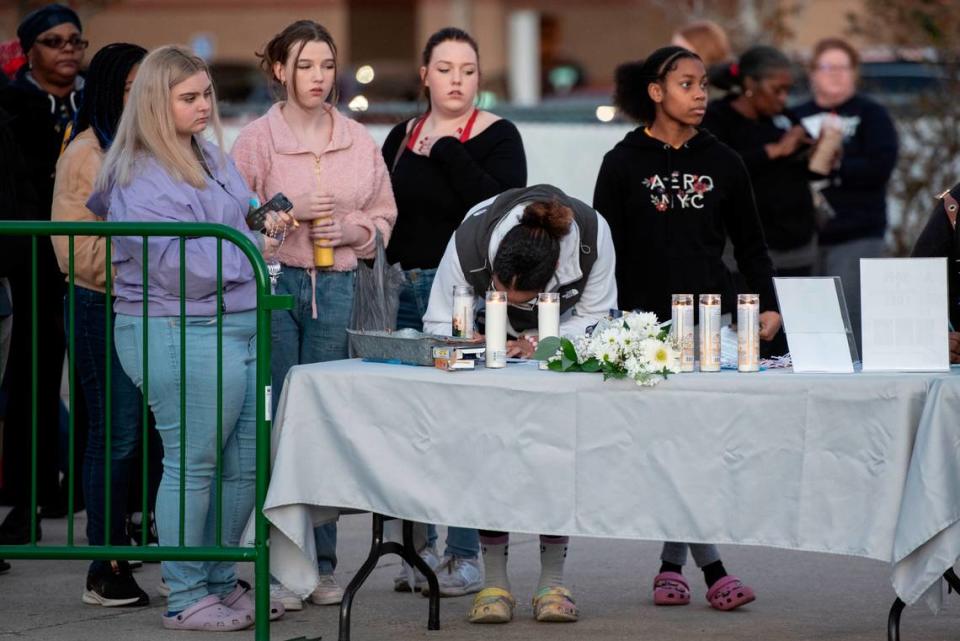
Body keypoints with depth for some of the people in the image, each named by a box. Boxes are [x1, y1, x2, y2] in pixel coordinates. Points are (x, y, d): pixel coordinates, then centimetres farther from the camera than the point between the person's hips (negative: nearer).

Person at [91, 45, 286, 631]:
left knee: (244, 466, 11)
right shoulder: (141, 180, -13)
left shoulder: (212, 157, 15)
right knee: (192, 466, -4)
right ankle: (186, 599, 4)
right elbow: (180, 268, -20)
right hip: (182, 335, -9)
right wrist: (246, 250, -10)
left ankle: (220, 582, 22)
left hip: (242, 326, 9)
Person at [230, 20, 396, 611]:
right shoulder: (256, 139, 1)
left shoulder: (359, 140, 10)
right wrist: (287, 212, -13)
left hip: (337, 286, 3)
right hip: (274, 282, -3)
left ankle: (323, 563, 11)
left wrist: (351, 229, -5)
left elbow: (384, 215, 14)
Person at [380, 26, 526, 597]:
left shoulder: (497, 137, -3)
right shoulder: (403, 138, 13)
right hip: (407, 289, 5)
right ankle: (424, 548, 16)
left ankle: (467, 556, -1)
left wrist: (449, 153, -15)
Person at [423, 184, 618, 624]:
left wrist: (545, 341, -35)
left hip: (564, 339, 0)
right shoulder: (469, 242, -35)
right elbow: (439, 323, -23)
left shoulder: (592, 236, -34)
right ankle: (494, 581, -9)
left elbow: (595, 315, -19)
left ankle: (552, 581, -6)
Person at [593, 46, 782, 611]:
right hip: (647, 320, -2)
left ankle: (672, 566, 9)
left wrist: (769, 305, 3)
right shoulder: (625, 163, 2)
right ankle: (710, 568, -7)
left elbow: (751, 244, 14)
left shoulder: (723, 162, 9)